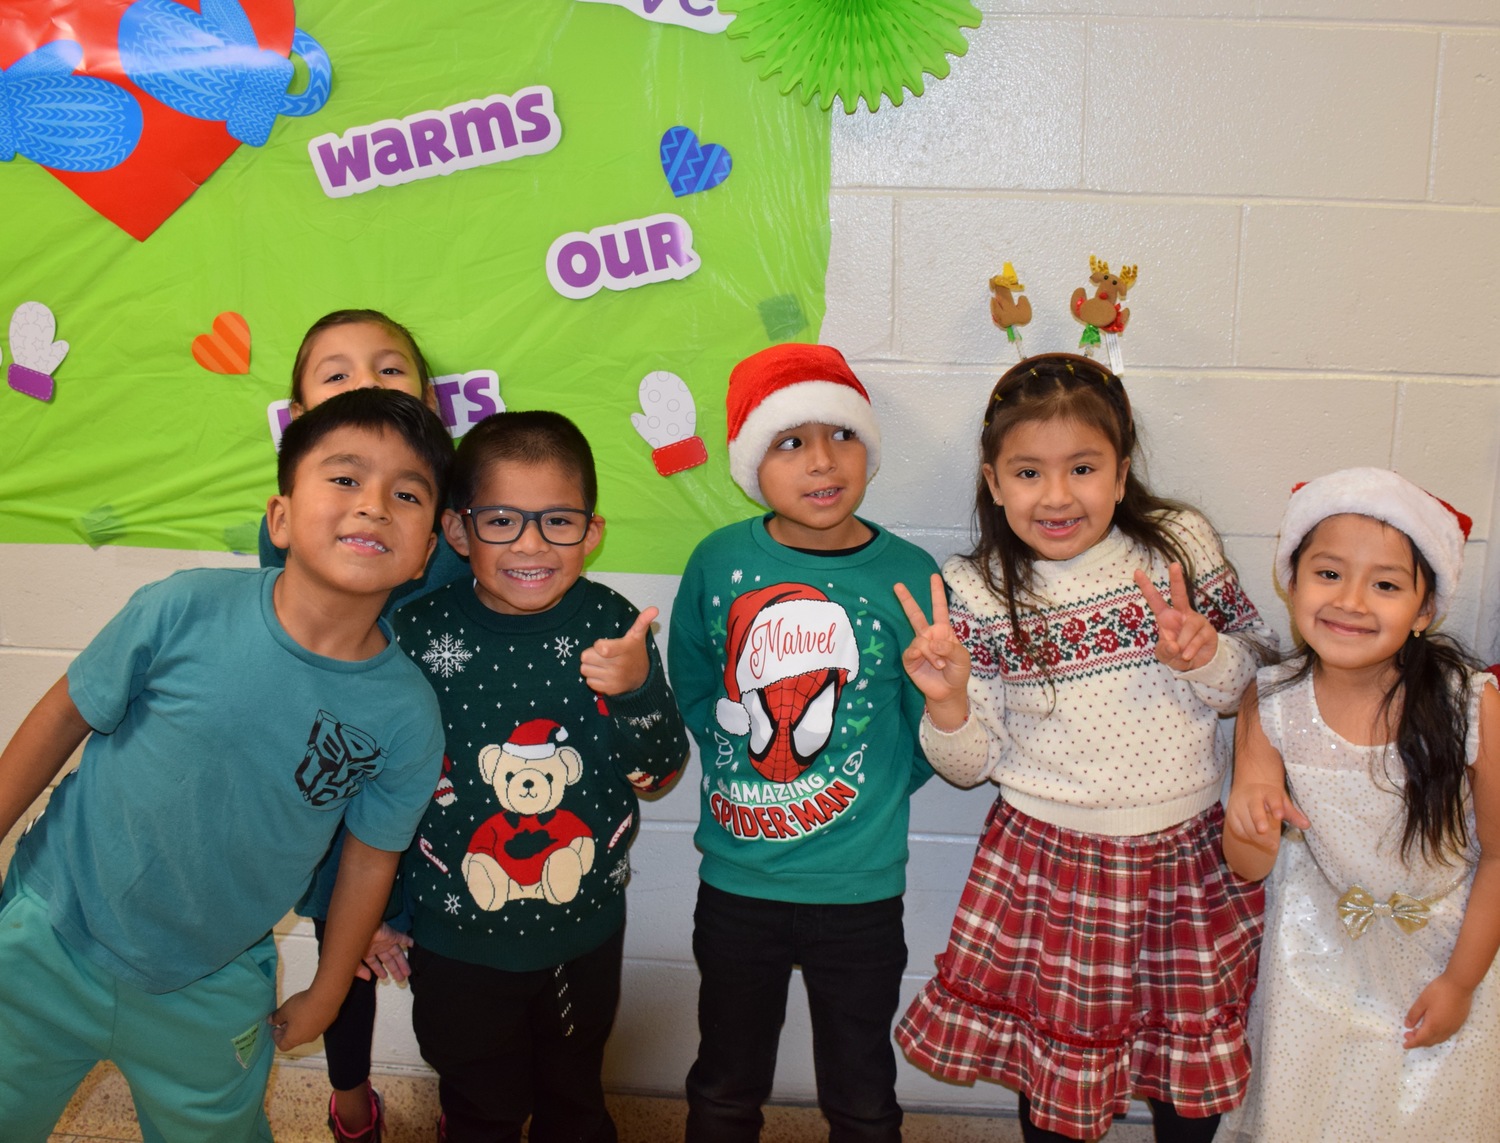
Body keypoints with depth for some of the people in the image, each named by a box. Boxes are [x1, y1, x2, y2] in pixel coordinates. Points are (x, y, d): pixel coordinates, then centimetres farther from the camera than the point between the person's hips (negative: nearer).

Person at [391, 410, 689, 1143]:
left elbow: (658, 777, -10)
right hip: (457, 941, 0)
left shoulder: (611, 626, -14)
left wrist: (638, 690, -29)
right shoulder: (421, 631, -15)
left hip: (585, 933, 1)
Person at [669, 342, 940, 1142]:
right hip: (734, 884, 2)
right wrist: (738, 768, 1)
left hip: (860, 891, -1)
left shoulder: (908, 574, -12)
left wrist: (871, 793, -7)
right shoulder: (719, 562, -7)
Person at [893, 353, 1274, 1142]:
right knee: (1058, 1062, 12)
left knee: (1195, 1058, 16)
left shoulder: (1183, 545, -6)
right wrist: (947, 700, -23)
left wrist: (1204, 657, -17)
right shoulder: (975, 594, -8)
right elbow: (971, 765, -3)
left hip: (1190, 856, 2)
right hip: (1048, 863, -1)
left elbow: (1251, 685, 4)